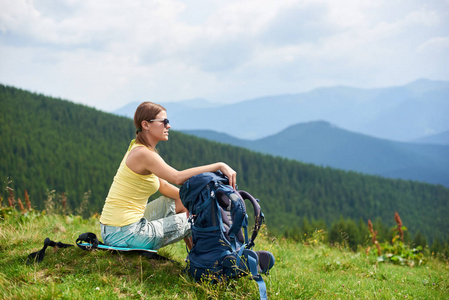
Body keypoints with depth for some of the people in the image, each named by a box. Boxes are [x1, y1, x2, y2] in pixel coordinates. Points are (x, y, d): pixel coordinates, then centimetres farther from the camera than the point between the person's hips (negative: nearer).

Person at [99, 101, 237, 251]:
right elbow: (178, 177, -32)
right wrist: (219, 166, -33)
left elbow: (163, 185, 17)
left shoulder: (137, 149, 13)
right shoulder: (143, 154, -19)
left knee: (182, 204, 20)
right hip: (124, 234, -10)